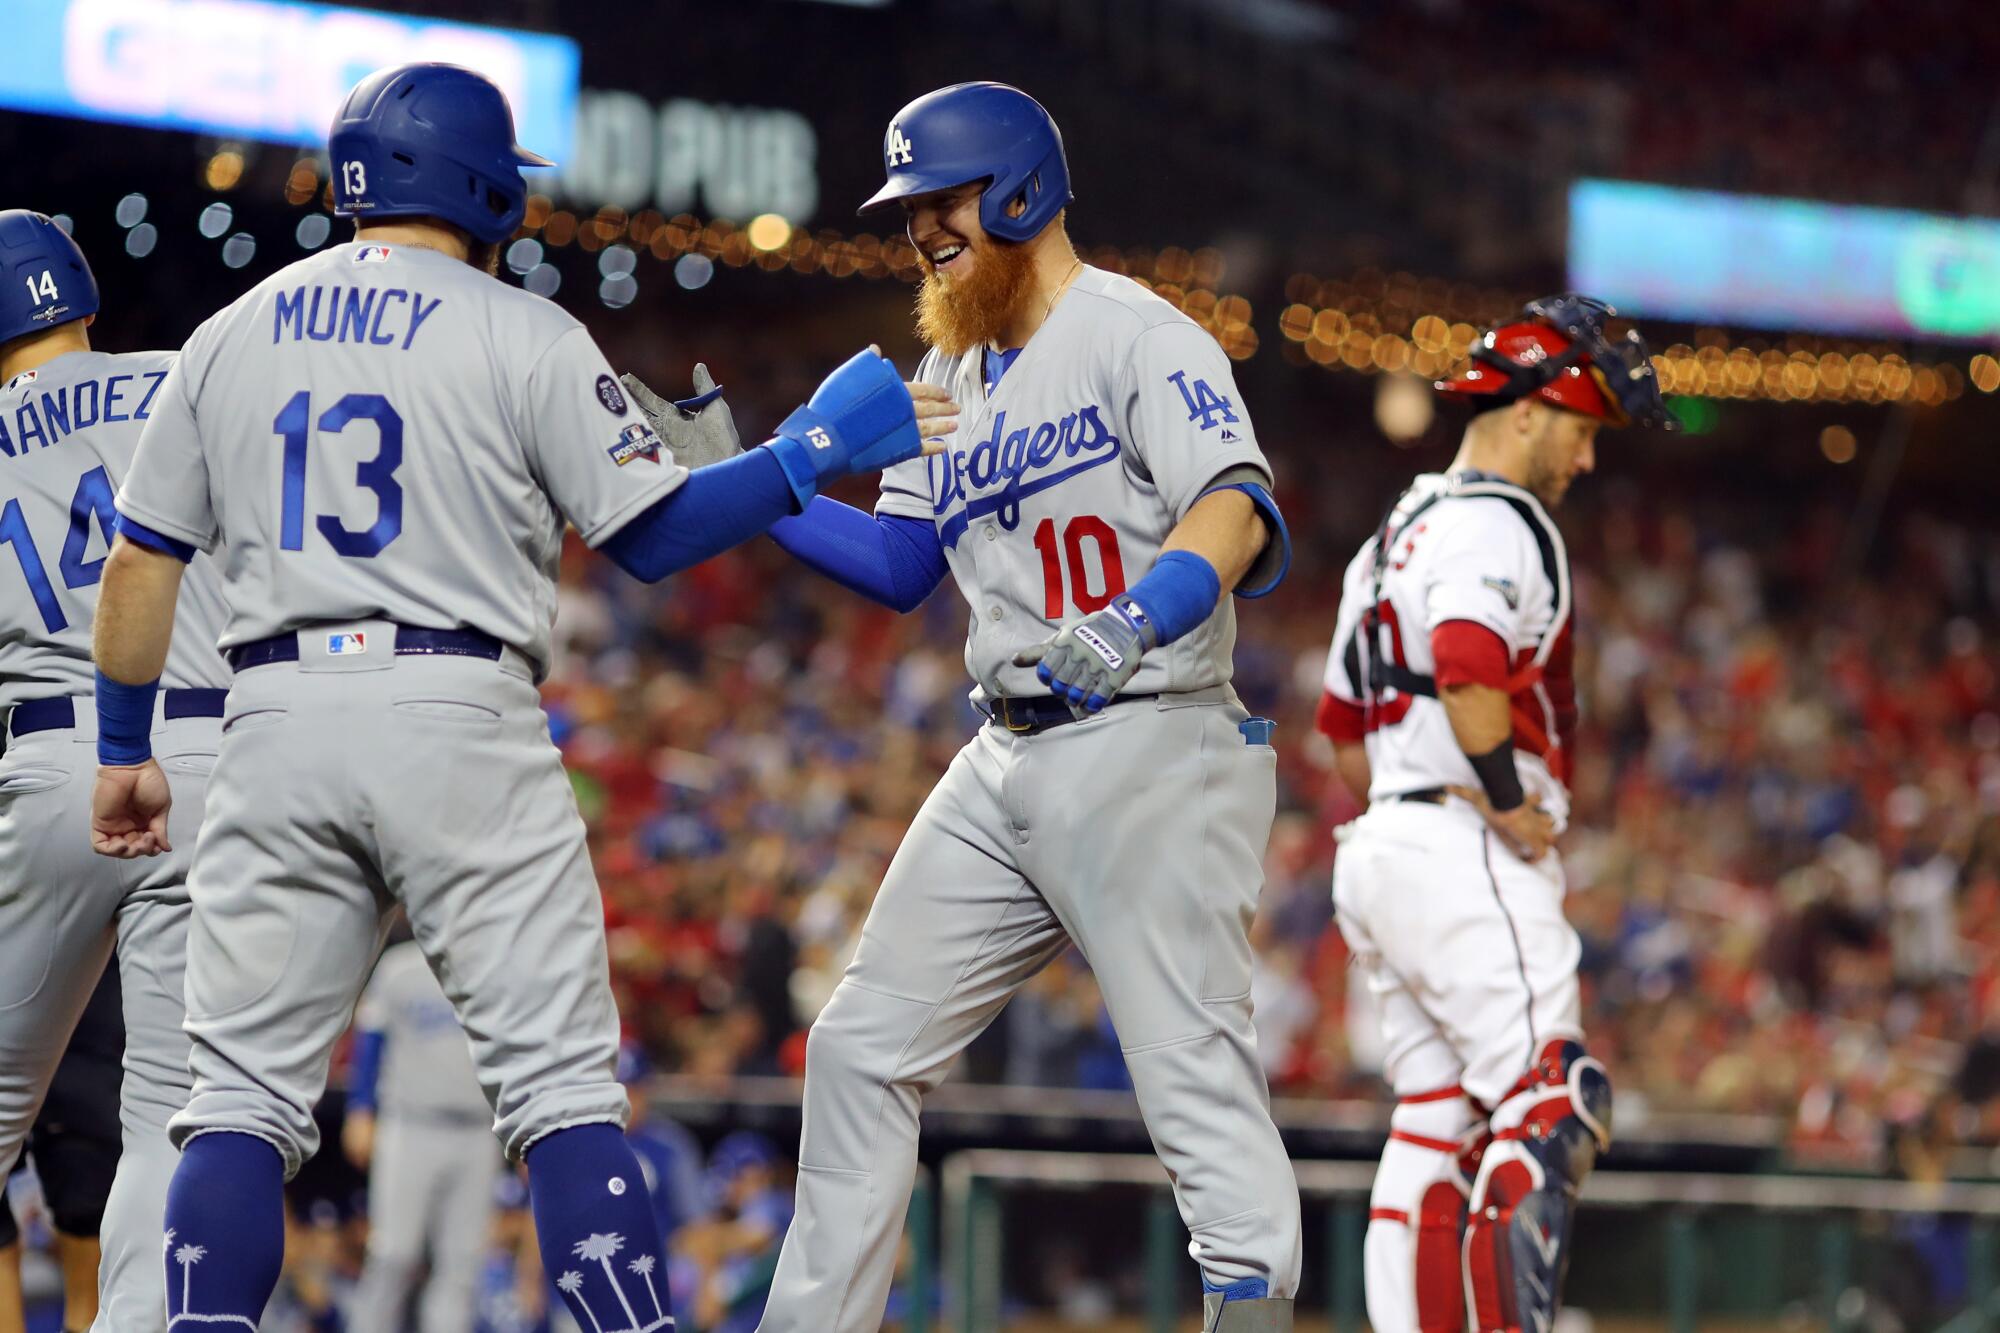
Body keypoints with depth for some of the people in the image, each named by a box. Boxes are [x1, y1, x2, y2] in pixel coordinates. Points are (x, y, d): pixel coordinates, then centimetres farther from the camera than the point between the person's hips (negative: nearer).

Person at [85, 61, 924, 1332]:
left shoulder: (233, 335, 13)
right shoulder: (522, 336, 1)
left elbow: (143, 560, 13)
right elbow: (653, 534, -1)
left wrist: (125, 749, 22)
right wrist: (812, 455, 10)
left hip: (278, 720, 3)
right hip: (462, 718, -3)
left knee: (245, 1096, 5)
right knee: (563, 1086, 0)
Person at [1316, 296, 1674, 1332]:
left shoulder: (1394, 533, 24)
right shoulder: (1494, 523, -8)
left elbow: (1344, 726, 27)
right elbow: (1471, 670, -26)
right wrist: (1512, 807, -17)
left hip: (1377, 852, 10)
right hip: (1467, 856, -10)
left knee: (1434, 1125, 7)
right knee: (1554, 1102, -13)